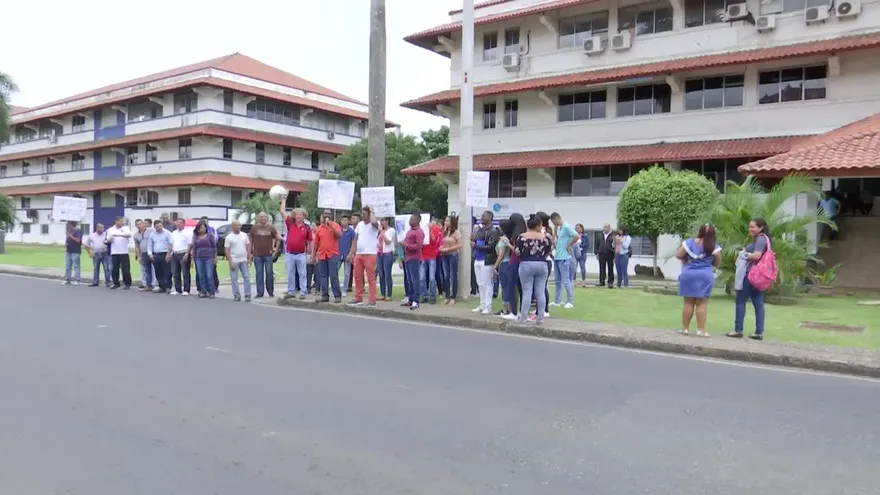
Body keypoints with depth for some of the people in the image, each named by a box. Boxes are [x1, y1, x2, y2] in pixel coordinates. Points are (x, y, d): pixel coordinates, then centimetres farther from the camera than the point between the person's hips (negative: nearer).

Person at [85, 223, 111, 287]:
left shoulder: (106, 234, 0)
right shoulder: (91, 235, 5)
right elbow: (87, 245, 13)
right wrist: (89, 253, 7)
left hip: (105, 254, -2)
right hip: (96, 254, 2)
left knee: (107, 268, -4)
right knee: (96, 269, 8)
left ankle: (107, 282, 0)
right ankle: (95, 282, 15)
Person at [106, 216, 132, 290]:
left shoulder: (125, 228, 3)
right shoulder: (110, 230, 11)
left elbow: (129, 235, -17)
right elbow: (108, 241, 11)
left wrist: (118, 234, -29)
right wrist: (110, 239, -13)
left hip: (124, 252, -3)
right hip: (114, 252, 3)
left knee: (125, 269, -4)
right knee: (115, 269, 6)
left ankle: (128, 284, 2)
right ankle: (116, 283, 17)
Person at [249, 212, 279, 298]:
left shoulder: (271, 227, 4)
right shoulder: (254, 228, 6)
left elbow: (278, 239, 9)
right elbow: (249, 241, 9)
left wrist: (275, 250, 2)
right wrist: (250, 252, 4)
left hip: (268, 255, -1)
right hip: (257, 255, 1)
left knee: (269, 273, 2)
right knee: (259, 274, 3)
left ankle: (271, 292, 12)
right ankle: (260, 292, 9)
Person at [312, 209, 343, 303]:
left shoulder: (335, 225, 1)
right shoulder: (319, 228, 11)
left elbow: (340, 235, -17)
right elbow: (316, 243, 13)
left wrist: (330, 225, -19)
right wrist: (313, 256, 11)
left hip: (333, 255, -4)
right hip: (321, 256, 4)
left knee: (333, 276, -6)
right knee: (323, 276, 6)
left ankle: (337, 296, -1)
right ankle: (325, 296, 12)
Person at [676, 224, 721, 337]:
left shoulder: (689, 243, -2)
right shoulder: (715, 247, -2)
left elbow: (678, 255, 0)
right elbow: (717, 263, 6)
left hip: (688, 275, 1)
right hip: (705, 276, -1)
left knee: (688, 303, 8)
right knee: (702, 304, 1)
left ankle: (685, 328, 12)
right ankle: (701, 330, -1)